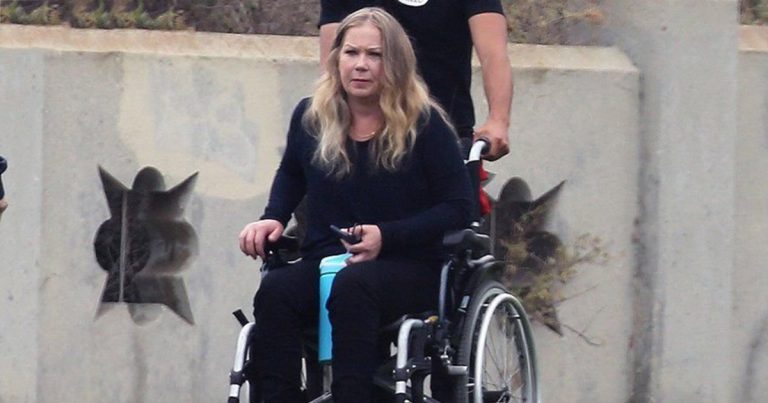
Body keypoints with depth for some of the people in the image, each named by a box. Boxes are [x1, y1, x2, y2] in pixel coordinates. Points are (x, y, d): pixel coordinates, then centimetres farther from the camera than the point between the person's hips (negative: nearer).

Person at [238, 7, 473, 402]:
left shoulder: (424, 124, -4)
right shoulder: (310, 118, 8)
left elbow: (457, 207, -5)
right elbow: (291, 174, 30)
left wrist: (386, 237, -16)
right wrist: (273, 219, 10)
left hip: (408, 268, -4)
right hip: (324, 262, 4)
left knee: (352, 286, -39)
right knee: (274, 292, -31)